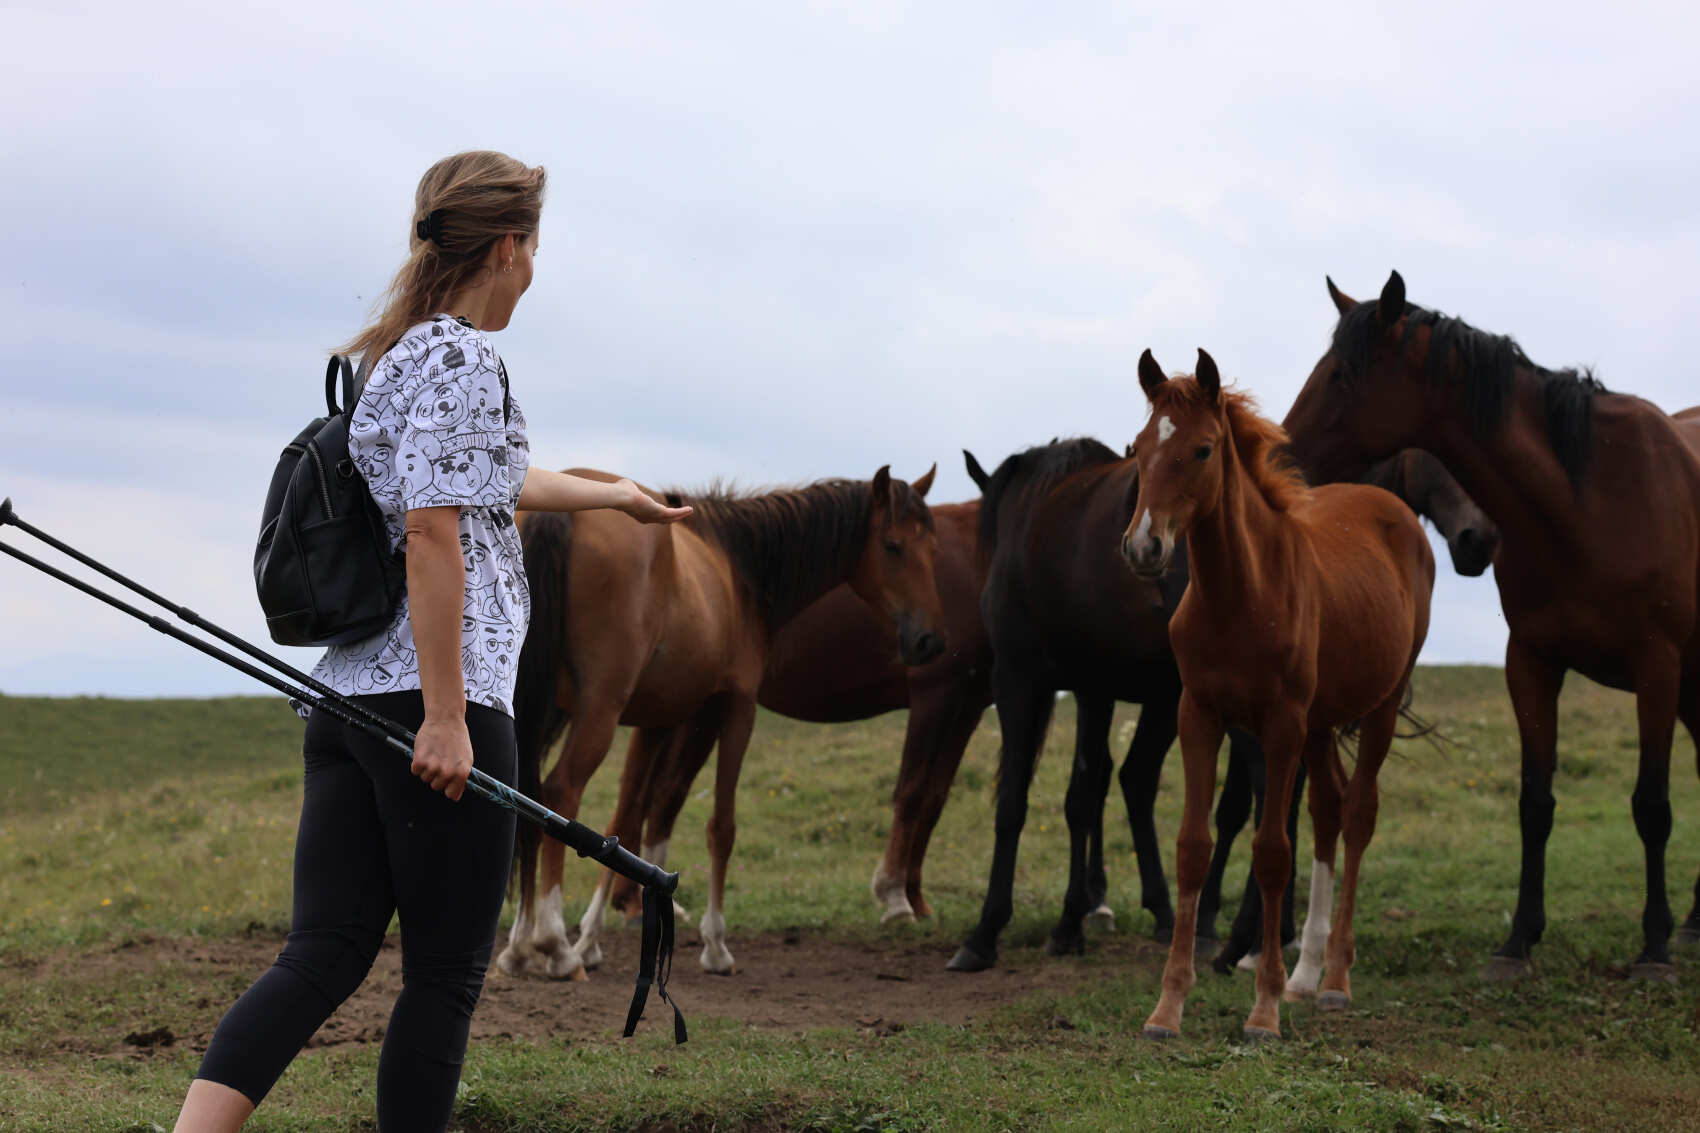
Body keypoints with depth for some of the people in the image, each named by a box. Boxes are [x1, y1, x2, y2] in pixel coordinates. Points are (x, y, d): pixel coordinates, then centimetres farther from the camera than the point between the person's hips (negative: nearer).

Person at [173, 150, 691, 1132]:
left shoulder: (398, 357, 21)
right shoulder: (464, 360, -9)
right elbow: (434, 532, -18)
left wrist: (614, 494, 57)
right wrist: (446, 716, -20)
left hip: (347, 703, 9)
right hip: (434, 696, -9)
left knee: (323, 957, 3)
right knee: (447, 975, 0)